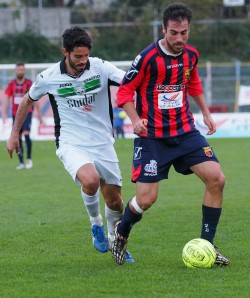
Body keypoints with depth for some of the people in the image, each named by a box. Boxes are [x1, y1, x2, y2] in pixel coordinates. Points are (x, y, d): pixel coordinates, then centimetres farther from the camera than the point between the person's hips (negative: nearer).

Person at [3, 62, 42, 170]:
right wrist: (4, 113, -9)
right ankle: (21, 163, 12)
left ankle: (29, 159, -6)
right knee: (18, 138, 5)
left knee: (26, 134, -19)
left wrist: (39, 114, 1)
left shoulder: (29, 84, -3)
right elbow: (6, 99, 1)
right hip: (15, 114, 3)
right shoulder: (11, 84, 5)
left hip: (27, 113, -3)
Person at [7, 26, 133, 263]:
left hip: (102, 144, 2)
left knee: (115, 202, 8)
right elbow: (27, 101, 12)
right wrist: (14, 134, 16)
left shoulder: (100, 68, -9)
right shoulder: (49, 77, -8)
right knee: (90, 180, -32)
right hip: (71, 144, -2)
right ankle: (96, 224, -3)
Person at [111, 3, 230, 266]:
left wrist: (205, 113, 19)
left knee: (216, 179, -11)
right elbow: (124, 91, -9)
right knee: (146, 199, -10)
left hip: (185, 131, 5)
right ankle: (121, 232, 24)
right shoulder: (148, 57, -16)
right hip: (152, 137, -5)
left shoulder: (191, 55, 2)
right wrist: (135, 119, -24)